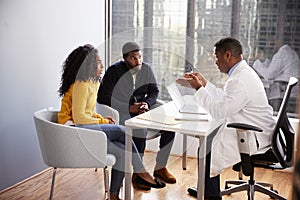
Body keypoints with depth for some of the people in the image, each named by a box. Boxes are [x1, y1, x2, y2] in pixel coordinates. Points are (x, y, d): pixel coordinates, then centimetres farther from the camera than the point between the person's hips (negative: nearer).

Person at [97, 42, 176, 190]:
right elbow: (103, 97, -15)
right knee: (140, 128, -34)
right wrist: (129, 108, -21)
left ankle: (160, 168, -2)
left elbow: (154, 91, 11)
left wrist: (147, 103, -13)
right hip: (121, 112, -6)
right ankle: (137, 174, -18)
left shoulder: (146, 69, 4)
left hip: (142, 109, 6)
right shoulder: (114, 71, -11)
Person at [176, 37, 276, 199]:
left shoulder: (240, 81, -25)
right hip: (254, 132, 11)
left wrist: (199, 88, -15)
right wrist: (204, 84, 13)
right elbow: (224, 99, 18)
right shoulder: (243, 72, 9)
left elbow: (218, 112, -23)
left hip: (253, 139, -11)